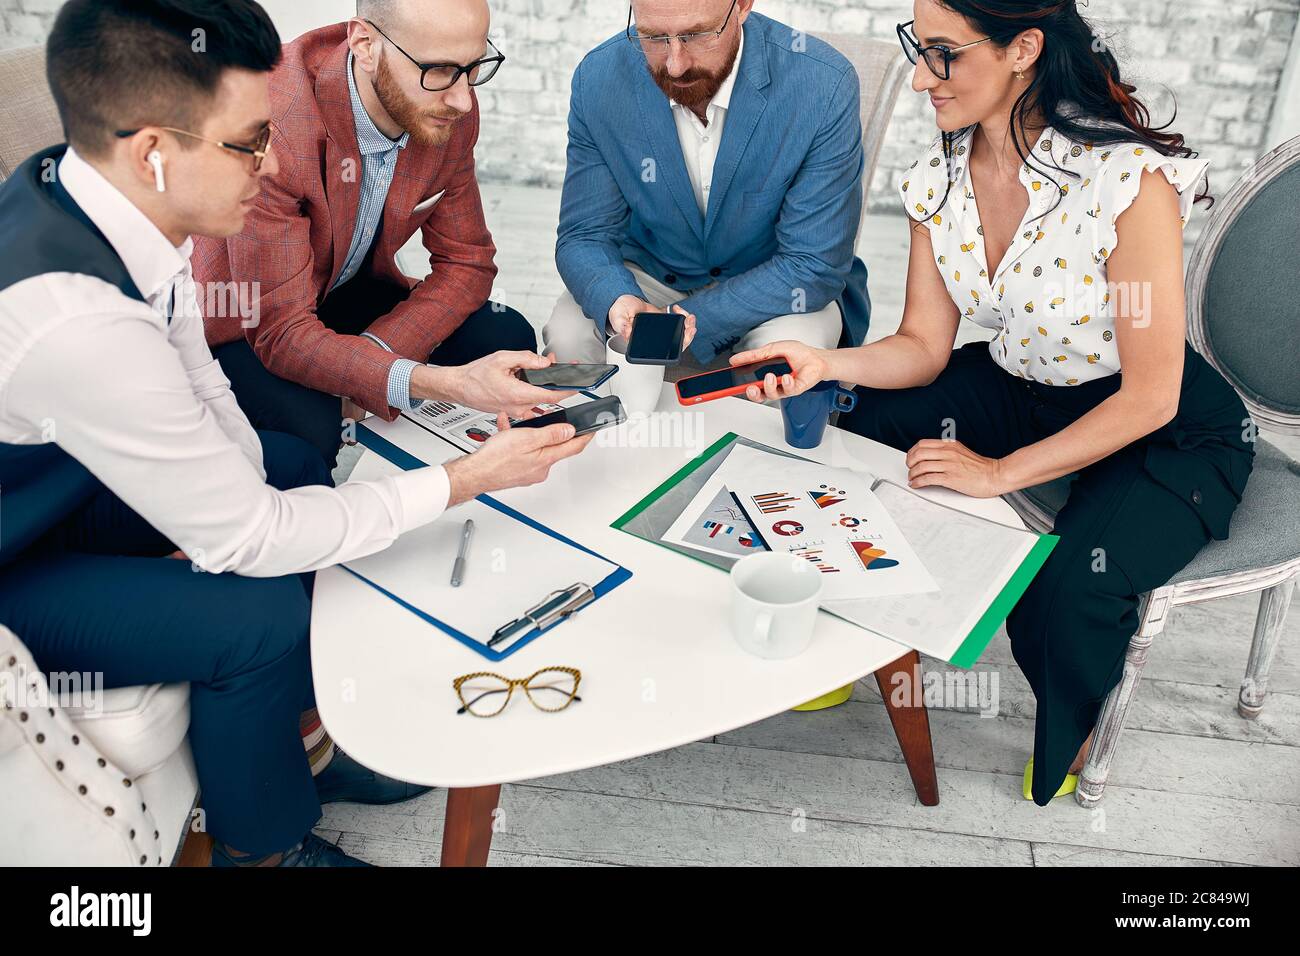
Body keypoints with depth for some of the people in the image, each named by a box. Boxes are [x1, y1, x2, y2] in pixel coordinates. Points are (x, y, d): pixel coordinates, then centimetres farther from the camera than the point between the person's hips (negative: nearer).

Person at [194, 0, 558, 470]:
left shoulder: (451, 111, -15)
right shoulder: (272, 127, -33)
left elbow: (466, 261, -6)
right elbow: (281, 333, -33)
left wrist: (371, 357, -23)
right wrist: (446, 384, -47)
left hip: (349, 290, 6)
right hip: (238, 321, -5)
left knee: (507, 340, -13)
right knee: (308, 427, -34)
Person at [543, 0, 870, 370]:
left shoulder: (824, 85, -23)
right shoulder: (598, 79, -14)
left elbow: (813, 265, -21)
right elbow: (585, 235, -9)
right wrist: (617, 303, -34)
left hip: (772, 284, 0)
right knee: (566, 338, -26)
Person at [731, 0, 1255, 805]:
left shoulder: (1130, 179, -28)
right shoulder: (939, 180, -8)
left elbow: (1150, 396, -24)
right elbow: (924, 346, -3)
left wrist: (1000, 473, -24)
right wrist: (824, 364, -21)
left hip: (1167, 432, -6)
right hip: (1018, 390, 7)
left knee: (1067, 590, -29)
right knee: (865, 435, -11)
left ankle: (1072, 738, 9)